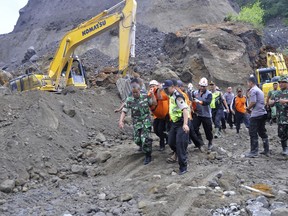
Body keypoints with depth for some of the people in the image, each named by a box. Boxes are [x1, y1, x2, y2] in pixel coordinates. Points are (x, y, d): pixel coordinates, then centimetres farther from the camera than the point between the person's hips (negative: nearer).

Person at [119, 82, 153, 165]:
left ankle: (148, 156, 7)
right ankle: (142, 146, 43)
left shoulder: (145, 97, -4)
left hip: (146, 121, -1)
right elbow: (124, 111, -9)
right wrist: (121, 121, -23)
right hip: (137, 123, 1)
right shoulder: (129, 100, -7)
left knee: (146, 139, -12)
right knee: (137, 140, 5)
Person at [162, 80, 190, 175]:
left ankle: (183, 167, -2)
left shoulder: (177, 96, -19)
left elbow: (185, 109, -29)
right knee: (171, 142, 14)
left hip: (181, 123, -9)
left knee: (180, 144, -10)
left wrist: (185, 124, -39)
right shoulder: (172, 96, 11)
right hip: (175, 123, 9)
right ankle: (178, 154, 38)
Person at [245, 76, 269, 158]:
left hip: (256, 114, -9)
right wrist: (251, 109, 14)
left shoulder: (253, 90, -10)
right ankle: (266, 150, 18)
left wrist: (248, 108, -1)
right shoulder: (260, 90, 19)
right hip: (263, 113, 9)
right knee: (262, 132, 15)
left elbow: (253, 102, -18)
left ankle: (254, 152, -3)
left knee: (253, 133, -4)